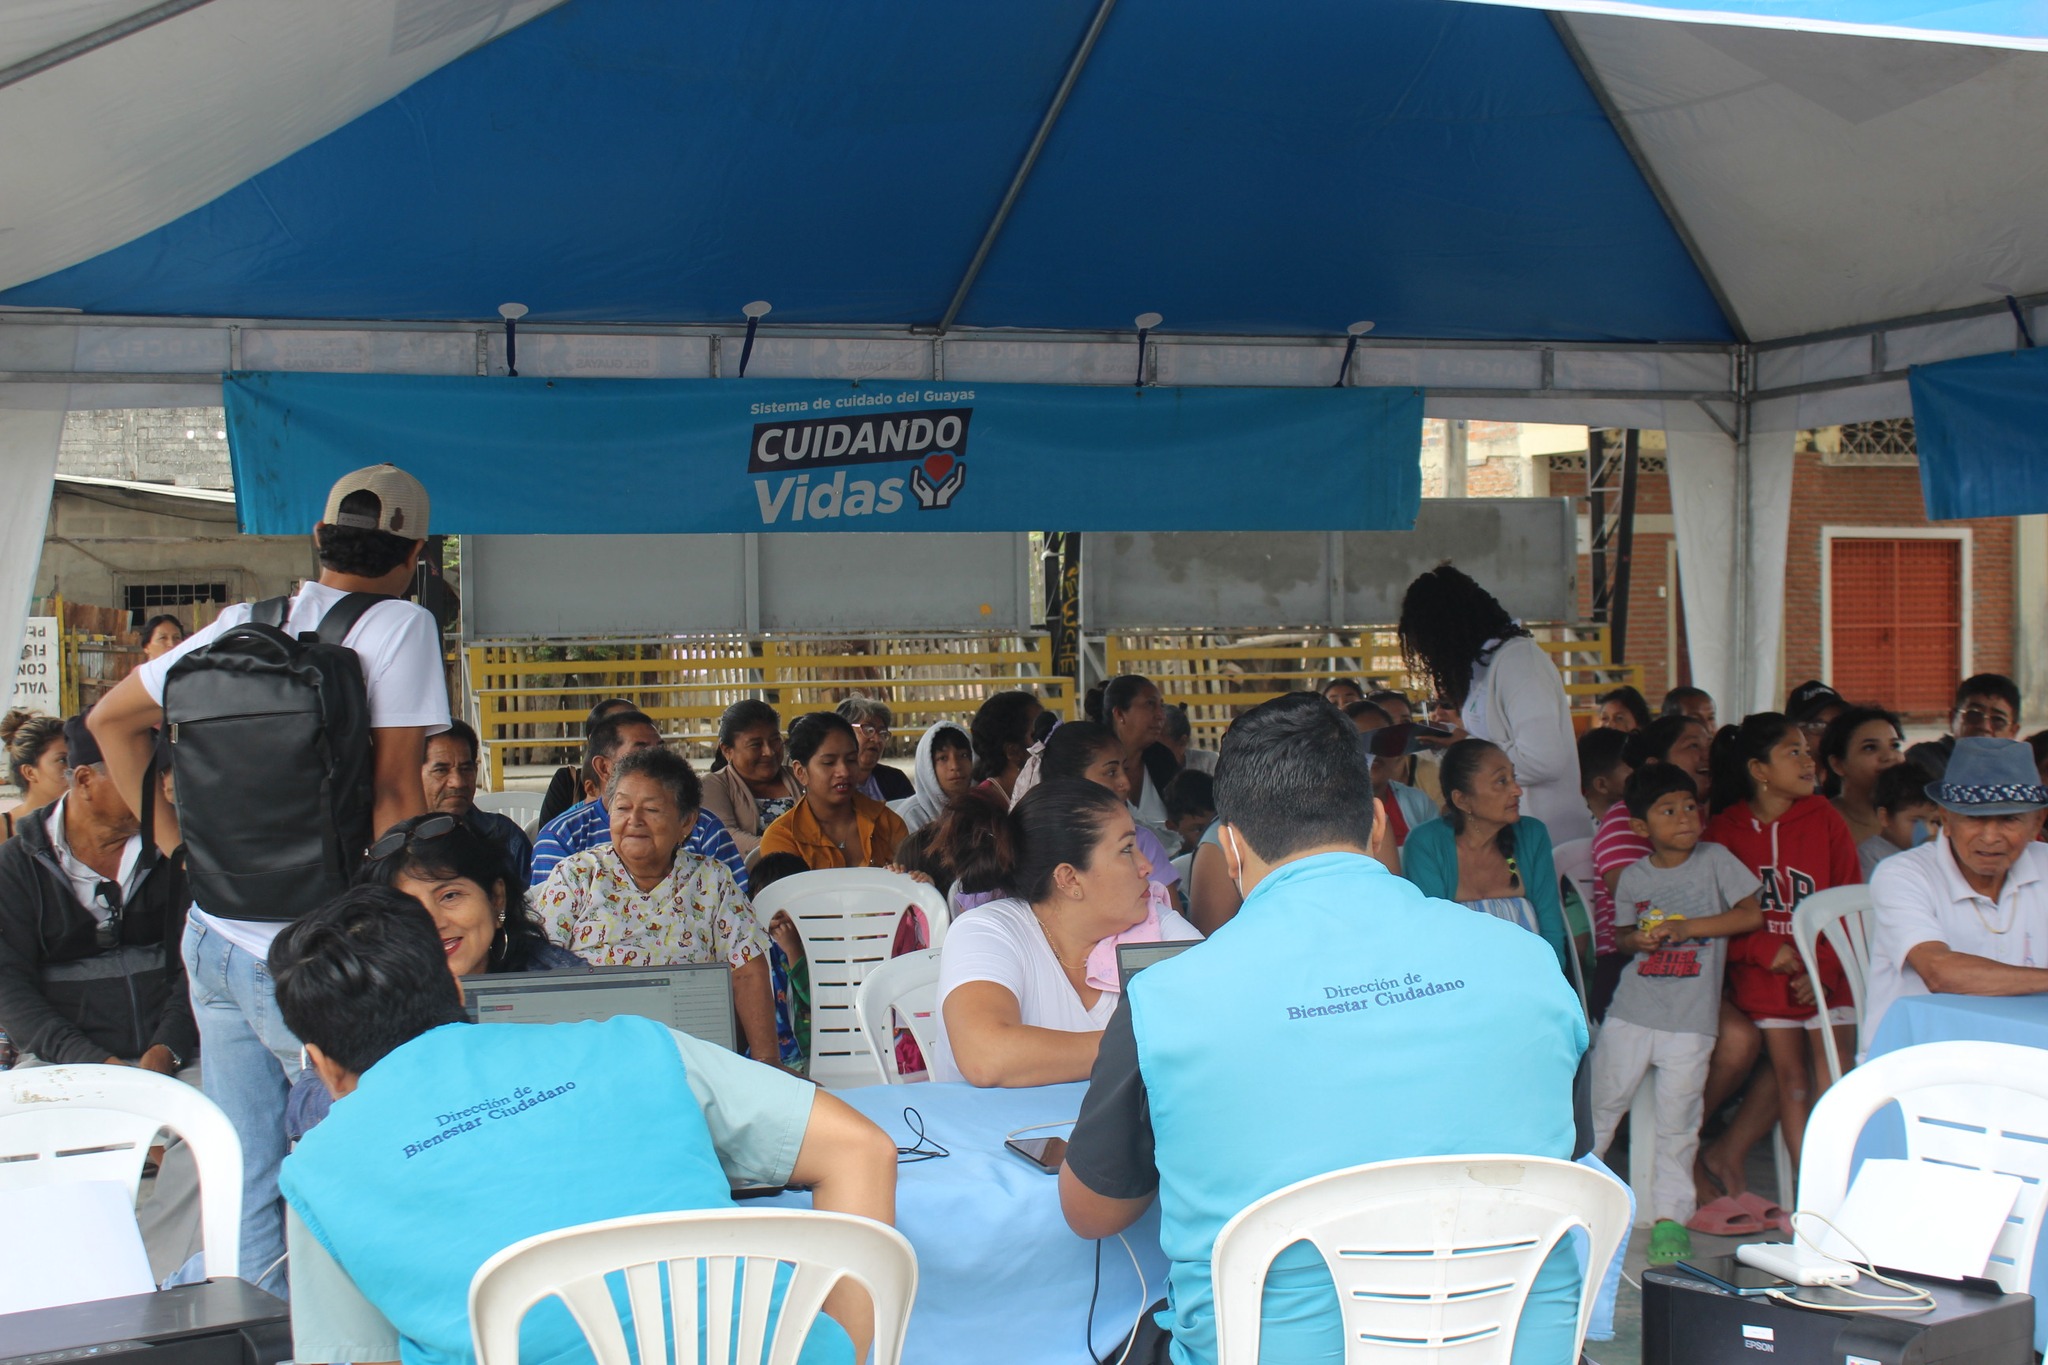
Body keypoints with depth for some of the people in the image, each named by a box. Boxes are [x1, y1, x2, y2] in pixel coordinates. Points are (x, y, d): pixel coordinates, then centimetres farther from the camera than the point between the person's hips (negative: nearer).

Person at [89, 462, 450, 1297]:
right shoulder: (401, 625, -8)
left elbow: (111, 719, 19)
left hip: (212, 937, 7)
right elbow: (395, 795, -12)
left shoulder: (243, 624, 9)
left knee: (243, 1185, 14)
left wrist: (175, 840, 18)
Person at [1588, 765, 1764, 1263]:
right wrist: (1636, 940, -7)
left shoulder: (1715, 861, -1)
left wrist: (1688, 927, -12)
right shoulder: (1633, 877, 6)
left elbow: (1752, 914, -5)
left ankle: (1670, 1215, 13)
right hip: (1631, 1012, 2)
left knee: (1677, 1119, 3)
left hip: (1691, 1020, -2)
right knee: (1600, 1104, 6)